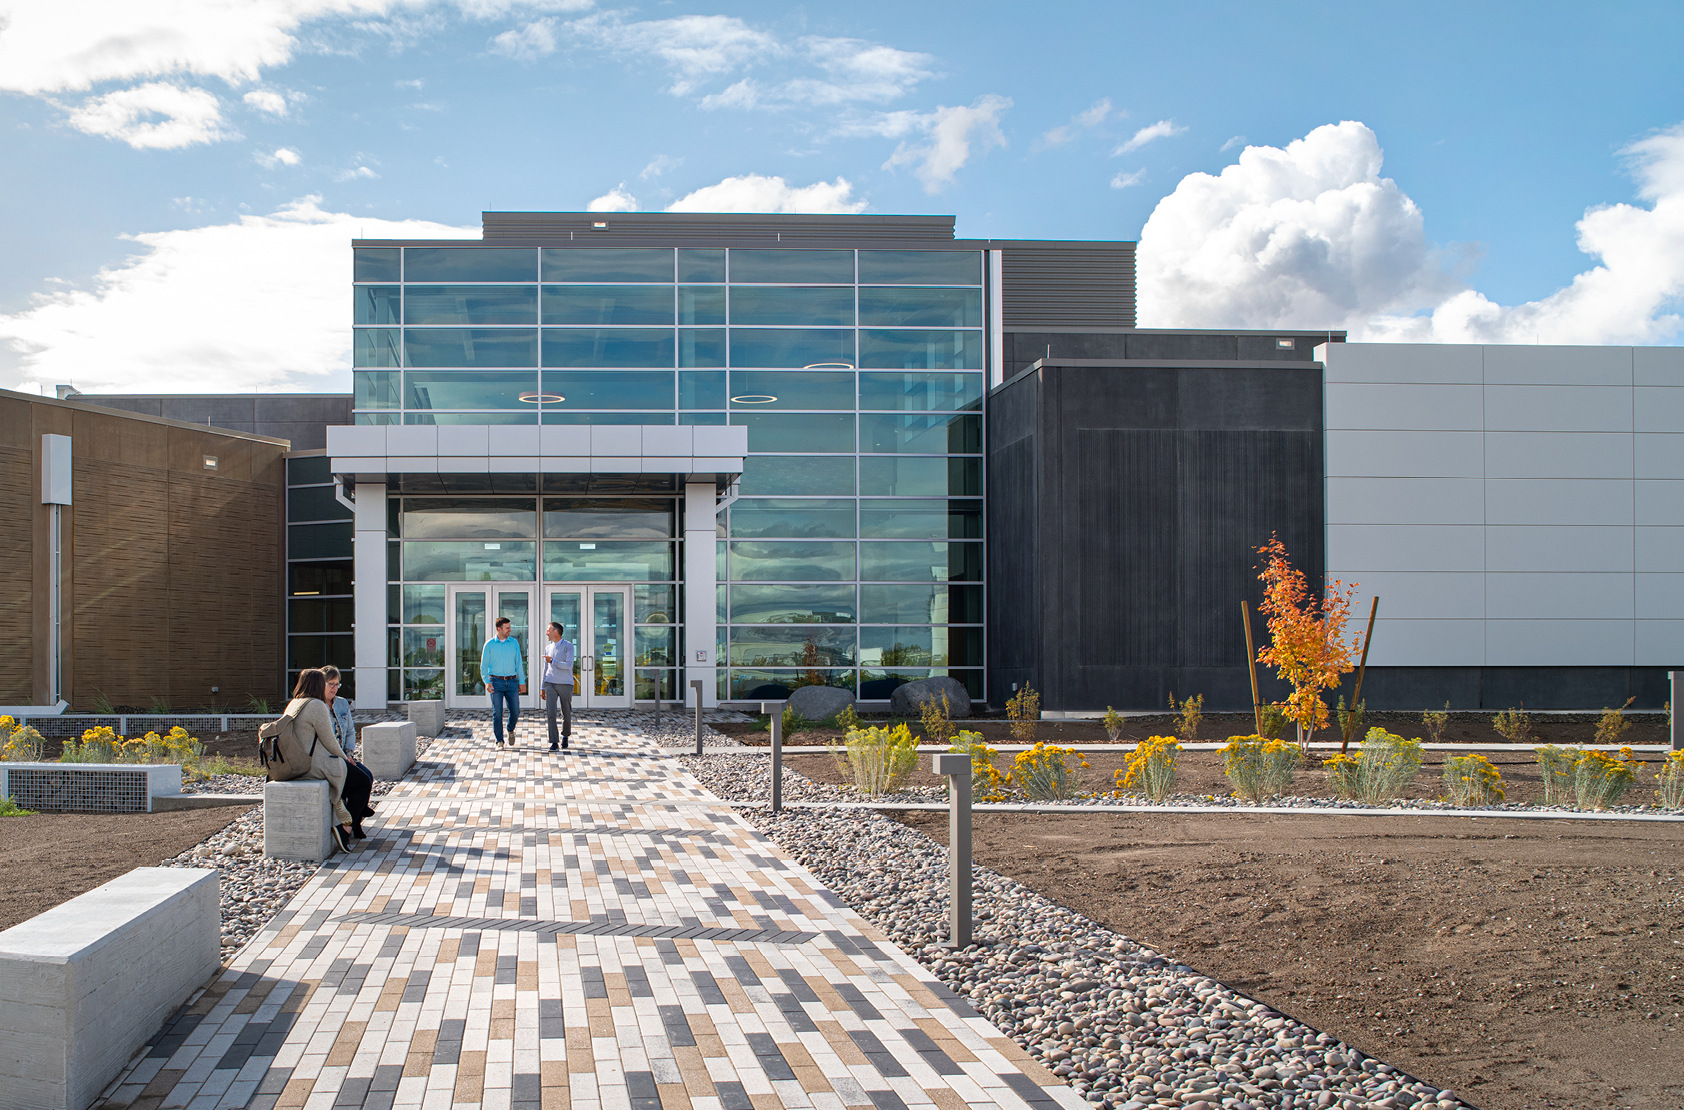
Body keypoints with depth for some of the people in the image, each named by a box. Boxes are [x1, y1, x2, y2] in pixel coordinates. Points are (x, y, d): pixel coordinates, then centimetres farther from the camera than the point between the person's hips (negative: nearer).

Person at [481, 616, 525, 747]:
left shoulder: (514, 643, 5)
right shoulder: (489, 644, -1)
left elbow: (519, 663, 7)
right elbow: (484, 665, 1)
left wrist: (522, 682, 3)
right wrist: (486, 682, -12)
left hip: (512, 682, 2)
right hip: (496, 682, -2)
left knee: (515, 711, 0)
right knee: (497, 713, -4)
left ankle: (510, 730, 30)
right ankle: (499, 741, 3)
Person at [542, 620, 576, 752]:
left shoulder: (568, 646, -4)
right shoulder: (548, 648, 12)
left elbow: (569, 665, -16)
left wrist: (552, 661, -21)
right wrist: (543, 688, 18)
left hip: (565, 684, -3)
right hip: (551, 684, 3)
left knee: (566, 714, 7)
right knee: (551, 712, -12)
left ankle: (565, 735, 34)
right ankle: (553, 742, -12)